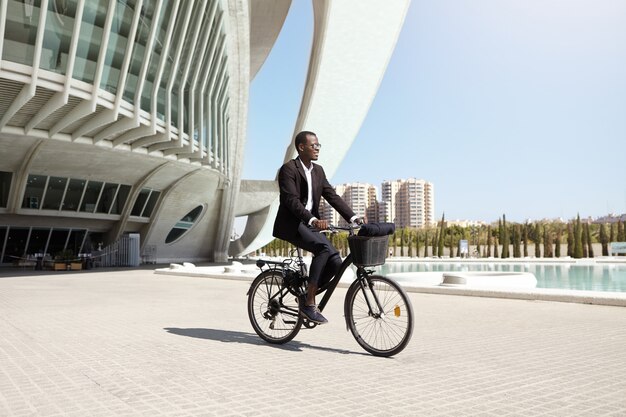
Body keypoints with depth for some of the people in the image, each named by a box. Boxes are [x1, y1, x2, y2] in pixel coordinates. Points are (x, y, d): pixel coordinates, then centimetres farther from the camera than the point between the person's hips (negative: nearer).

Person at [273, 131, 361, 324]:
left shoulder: (318, 171, 13)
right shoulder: (288, 169, -10)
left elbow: (333, 196, 8)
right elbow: (291, 200, -22)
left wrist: (354, 218, -5)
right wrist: (313, 220, -36)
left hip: (310, 225, 7)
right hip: (291, 224, -7)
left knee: (335, 261, -10)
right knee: (324, 248, -29)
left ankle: (307, 296, 9)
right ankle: (308, 304, -21)